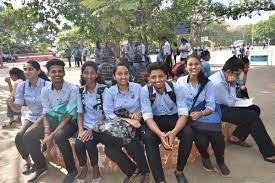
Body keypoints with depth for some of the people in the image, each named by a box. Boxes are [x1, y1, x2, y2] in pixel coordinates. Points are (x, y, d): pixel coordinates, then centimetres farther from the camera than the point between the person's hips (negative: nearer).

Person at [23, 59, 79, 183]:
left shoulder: (72, 89, -17)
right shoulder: (45, 90, -1)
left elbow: (69, 115, -19)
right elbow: (46, 113, 1)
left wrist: (53, 134, -24)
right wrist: (46, 133, -15)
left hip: (69, 121, -5)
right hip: (52, 119, 6)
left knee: (59, 137, -36)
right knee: (28, 137, -10)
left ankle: (72, 170, -11)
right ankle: (41, 166, 15)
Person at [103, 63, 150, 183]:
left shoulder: (137, 88, 2)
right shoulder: (109, 92, 0)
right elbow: (109, 115, -9)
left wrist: (139, 113, -18)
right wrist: (127, 120, -23)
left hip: (136, 123, -1)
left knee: (130, 141, -32)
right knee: (109, 149, -23)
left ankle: (144, 172, -6)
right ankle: (132, 171, -2)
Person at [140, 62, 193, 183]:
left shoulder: (176, 88, -14)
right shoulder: (145, 91, -15)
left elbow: (183, 113, -18)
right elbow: (148, 116, -20)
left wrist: (174, 132, -38)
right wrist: (160, 134, -39)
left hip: (174, 118, 1)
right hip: (155, 121, 0)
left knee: (188, 133, -27)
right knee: (148, 138, -31)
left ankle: (179, 171, -4)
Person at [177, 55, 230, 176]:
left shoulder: (208, 83, 0)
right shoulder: (180, 81, 0)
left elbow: (210, 106, -6)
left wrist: (200, 114, -25)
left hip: (205, 113, 1)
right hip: (187, 116, 0)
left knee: (215, 133, -30)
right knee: (201, 140, -27)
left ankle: (220, 160, 1)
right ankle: (205, 157, 11)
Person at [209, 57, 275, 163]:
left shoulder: (223, 77, 2)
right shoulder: (218, 83, -27)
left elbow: (230, 98, 16)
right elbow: (230, 103, -17)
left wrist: (236, 95, -1)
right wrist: (232, 85, -16)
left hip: (224, 105, 10)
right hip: (219, 110, -10)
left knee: (254, 109, 6)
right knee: (252, 116, -16)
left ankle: (237, 137, 10)